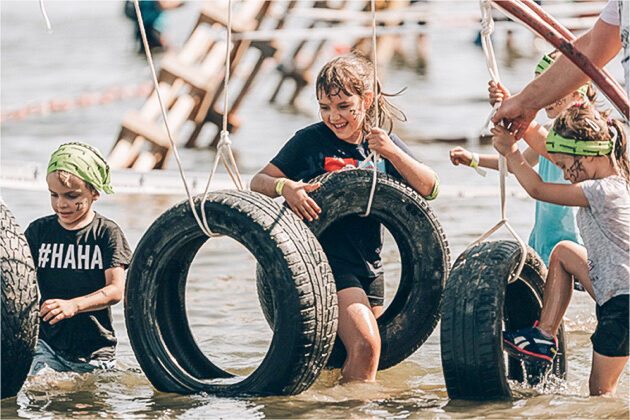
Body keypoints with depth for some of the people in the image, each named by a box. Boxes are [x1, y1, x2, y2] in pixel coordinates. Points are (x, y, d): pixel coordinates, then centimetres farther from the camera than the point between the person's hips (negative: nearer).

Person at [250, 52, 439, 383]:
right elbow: (258, 182, -4)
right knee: (365, 344, -21)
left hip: (369, 266, 5)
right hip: (327, 262, -5)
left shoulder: (382, 142, 7)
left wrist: (391, 152, -16)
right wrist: (284, 186, -26)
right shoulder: (310, 140, -4)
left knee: (367, 347, 10)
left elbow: (430, 188, -2)